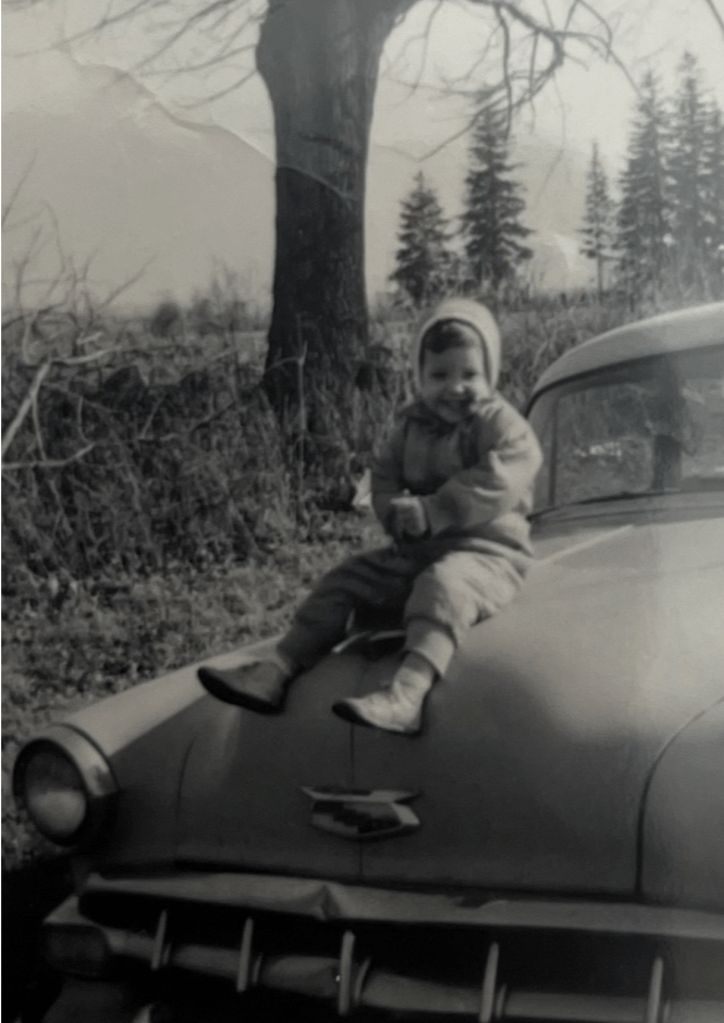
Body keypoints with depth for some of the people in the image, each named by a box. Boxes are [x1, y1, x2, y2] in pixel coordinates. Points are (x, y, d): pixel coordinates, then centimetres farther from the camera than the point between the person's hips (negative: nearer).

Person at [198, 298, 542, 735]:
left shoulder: (503, 425, -7)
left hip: (487, 551, -8)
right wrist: (398, 511, -9)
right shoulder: (414, 425, 15)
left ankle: (407, 693, -59)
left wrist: (430, 512, -24)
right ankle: (277, 671, -3)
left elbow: (493, 485, -21)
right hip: (415, 552, 8)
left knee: (443, 584, -38)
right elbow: (385, 475, 14)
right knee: (345, 580, 1)